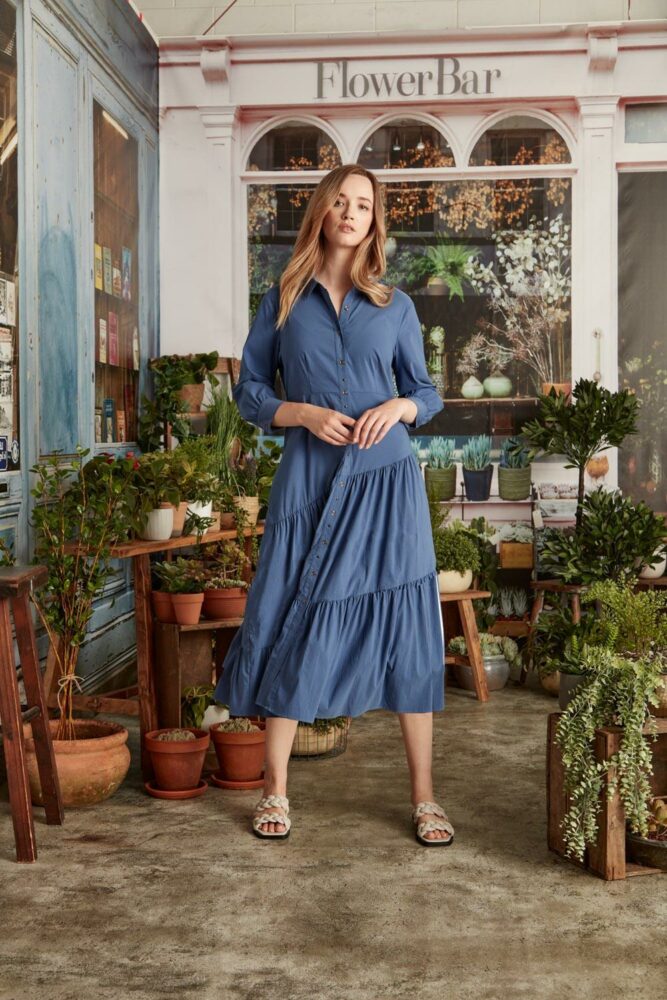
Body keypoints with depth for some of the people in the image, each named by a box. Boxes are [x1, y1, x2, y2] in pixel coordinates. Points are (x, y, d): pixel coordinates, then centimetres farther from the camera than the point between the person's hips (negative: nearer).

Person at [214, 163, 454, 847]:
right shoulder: (282, 301, 8)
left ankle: (424, 797, 10)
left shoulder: (395, 306, 9)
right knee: (293, 625, 2)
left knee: (404, 626, 0)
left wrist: (399, 407, -8)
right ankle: (275, 791, 16)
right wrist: (304, 414, -10)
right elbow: (249, 391, 8)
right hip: (307, 479, 0)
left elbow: (427, 393, 14)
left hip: (385, 481, 1)